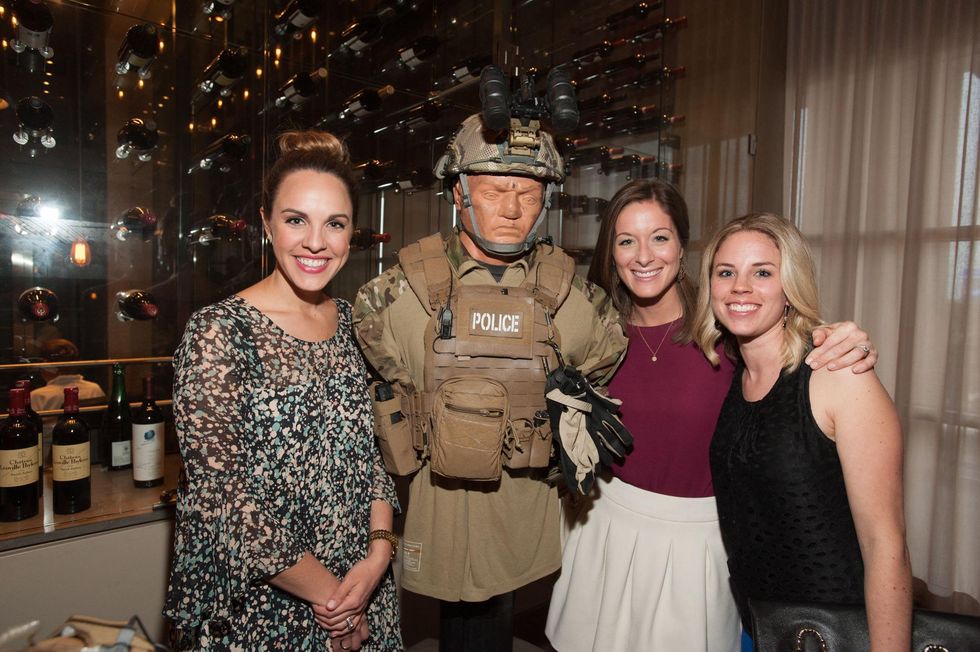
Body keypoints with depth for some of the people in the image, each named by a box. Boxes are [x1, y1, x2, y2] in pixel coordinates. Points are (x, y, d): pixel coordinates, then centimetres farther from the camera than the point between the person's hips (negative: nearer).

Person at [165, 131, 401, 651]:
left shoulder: (355, 324, 0)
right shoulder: (218, 333, -17)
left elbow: (376, 447, 3)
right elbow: (223, 495, -19)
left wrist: (379, 551, -10)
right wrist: (325, 591, -14)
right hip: (256, 609, -4)